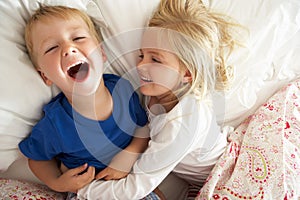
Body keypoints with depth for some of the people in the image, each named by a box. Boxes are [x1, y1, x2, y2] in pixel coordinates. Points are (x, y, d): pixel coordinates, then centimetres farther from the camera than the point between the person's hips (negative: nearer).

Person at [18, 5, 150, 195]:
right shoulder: (53, 127, -25)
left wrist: (129, 154, -19)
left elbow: (143, 126, -2)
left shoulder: (123, 88, -18)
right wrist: (57, 183, -20)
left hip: (132, 173, 3)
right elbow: (37, 159, -4)